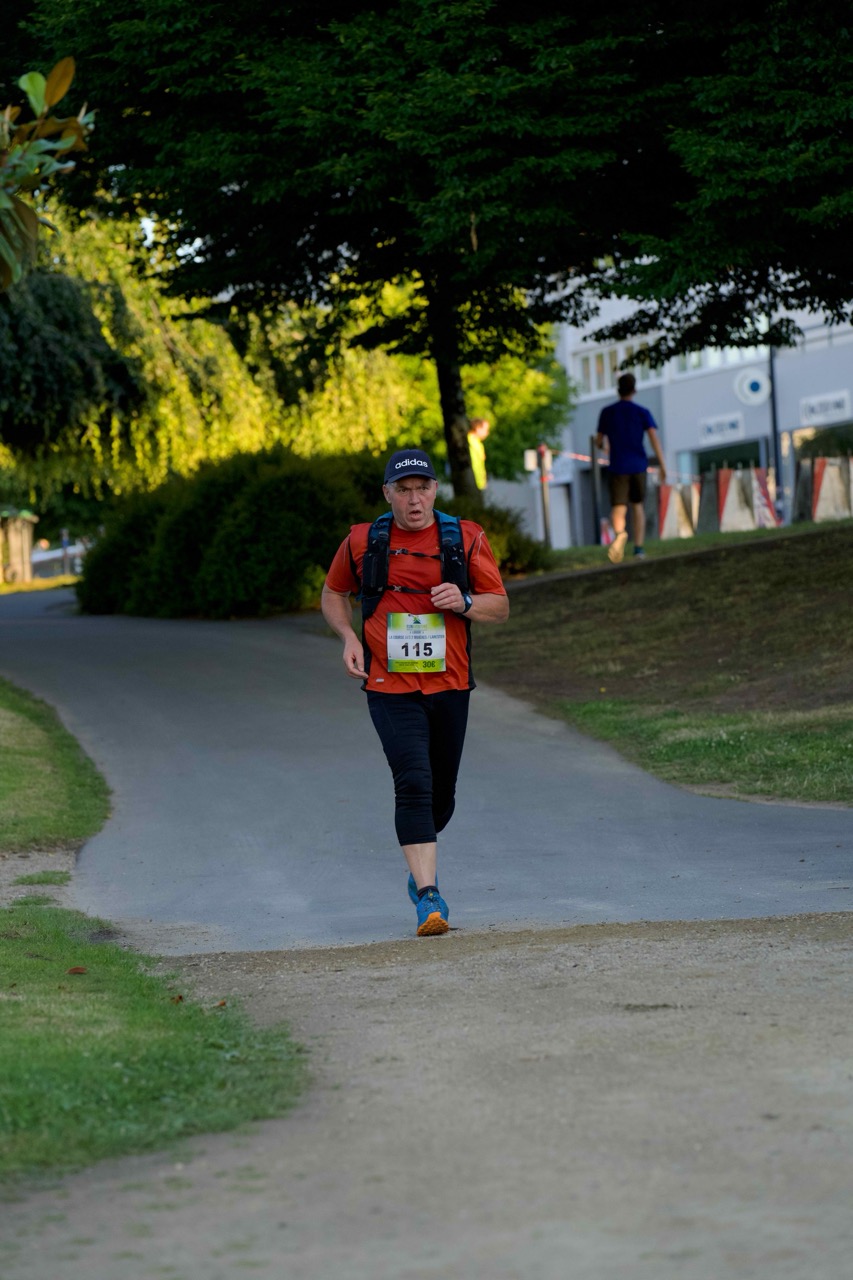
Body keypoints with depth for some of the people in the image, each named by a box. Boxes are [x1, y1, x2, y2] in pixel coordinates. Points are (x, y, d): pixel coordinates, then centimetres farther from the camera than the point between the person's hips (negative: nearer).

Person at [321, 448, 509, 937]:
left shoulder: (466, 539, 1)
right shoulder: (362, 542, 1)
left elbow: (501, 607, 5)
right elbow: (334, 594, 18)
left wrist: (464, 602, -16)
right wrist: (348, 637, -1)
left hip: (450, 687, 2)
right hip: (390, 689, -2)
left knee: (441, 795, 11)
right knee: (413, 783, -18)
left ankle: (421, 862, 42)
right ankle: (428, 897, -21)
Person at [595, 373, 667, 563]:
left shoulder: (607, 412, 3)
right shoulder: (642, 413, 1)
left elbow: (599, 441, 8)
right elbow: (654, 437, -10)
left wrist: (602, 447, 33)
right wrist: (662, 466, -10)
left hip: (618, 467, -1)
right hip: (638, 466, 1)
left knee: (618, 508, -5)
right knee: (638, 505, 17)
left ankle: (620, 533, -38)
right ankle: (638, 547, 13)